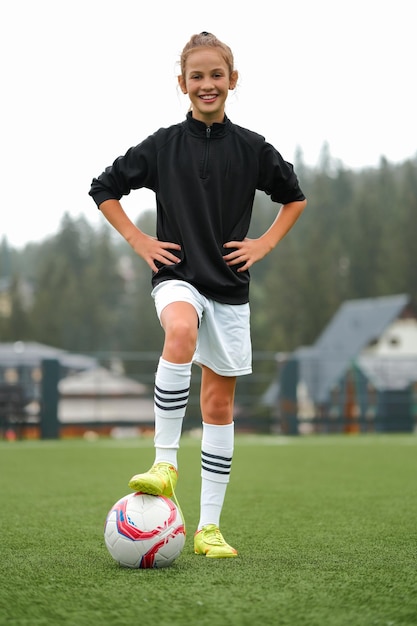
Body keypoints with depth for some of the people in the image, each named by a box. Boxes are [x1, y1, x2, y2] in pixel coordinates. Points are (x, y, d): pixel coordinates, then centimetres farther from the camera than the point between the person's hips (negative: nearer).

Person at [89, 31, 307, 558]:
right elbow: (104, 188, 10)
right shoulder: (162, 145, 0)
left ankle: (208, 527, 10)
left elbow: (294, 198, 18)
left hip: (229, 284, 2)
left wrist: (265, 244, 6)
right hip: (177, 276, -2)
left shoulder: (251, 148, 2)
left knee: (219, 402, 4)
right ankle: (164, 464, -32)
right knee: (181, 332, -38)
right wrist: (137, 240, 1)